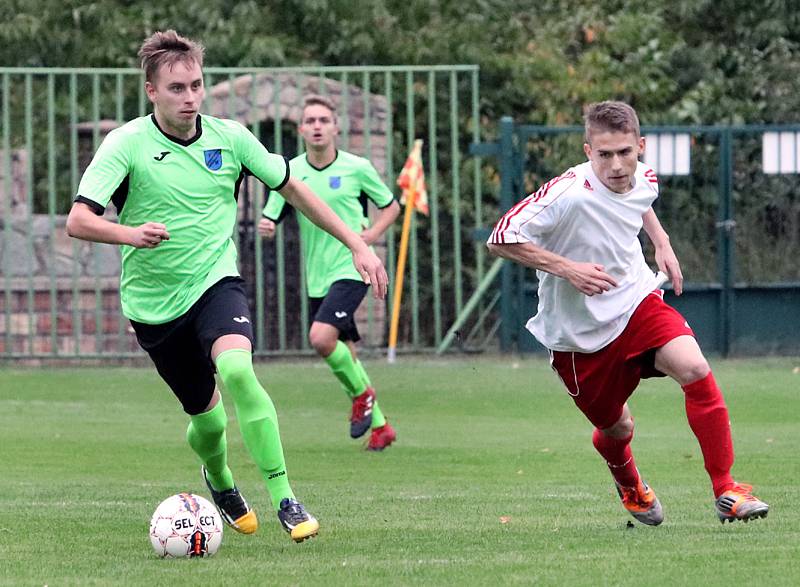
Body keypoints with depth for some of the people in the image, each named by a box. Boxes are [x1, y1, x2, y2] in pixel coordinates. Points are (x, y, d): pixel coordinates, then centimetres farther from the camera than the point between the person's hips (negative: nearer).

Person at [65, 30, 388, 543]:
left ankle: (284, 499, -25)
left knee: (236, 370, -30)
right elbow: (79, 221, -20)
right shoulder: (127, 144, -12)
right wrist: (130, 234, -41)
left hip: (215, 282, 0)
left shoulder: (229, 137, -4)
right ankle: (219, 480, 45)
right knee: (207, 416, 8)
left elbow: (293, 190, 9)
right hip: (153, 302, 0)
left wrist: (357, 245, 6)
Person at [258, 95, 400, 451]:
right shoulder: (290, 172, 1)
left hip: (352, 269, -4)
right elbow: (270, 220, 2)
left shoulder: (357, 168, -4)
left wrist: (372, 234, -9)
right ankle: (380, 426, 25)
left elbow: (391, 206, 9)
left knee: (322, 338, -24)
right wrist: (265, 228, -22)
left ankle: (362, 394, 2)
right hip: (317, 276, 4)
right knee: (344, 353, 9)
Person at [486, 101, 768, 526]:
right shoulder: (569, 194, -27)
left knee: (695, 369, -24)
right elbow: (501, 239, -24)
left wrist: (661, 242, 7)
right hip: (578, 331, -4)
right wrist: (566, 269, -29)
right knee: (616, 430, 10)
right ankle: (629, 486, 50)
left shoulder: (644, 179, -6)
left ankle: (726, 491, -14)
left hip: (637, 302, 4)